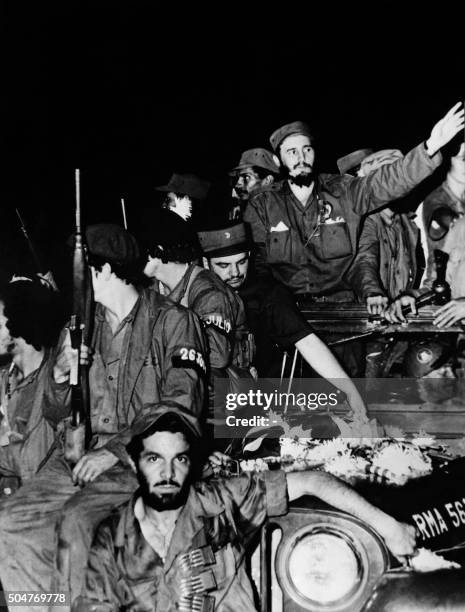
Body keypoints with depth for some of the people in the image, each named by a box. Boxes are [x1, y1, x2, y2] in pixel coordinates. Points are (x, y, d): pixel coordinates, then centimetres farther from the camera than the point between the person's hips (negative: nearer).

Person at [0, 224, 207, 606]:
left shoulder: (171, 320, -1)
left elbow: (183, 402, -13)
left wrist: (116, 450, -19)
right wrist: (59, 378, -1)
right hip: (80, 453, 6)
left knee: (74, 524, -28)